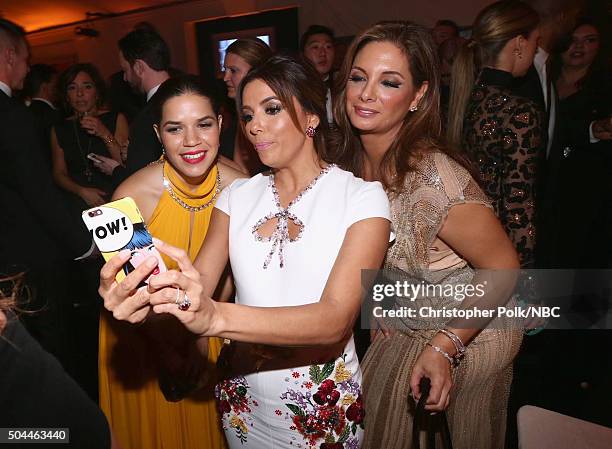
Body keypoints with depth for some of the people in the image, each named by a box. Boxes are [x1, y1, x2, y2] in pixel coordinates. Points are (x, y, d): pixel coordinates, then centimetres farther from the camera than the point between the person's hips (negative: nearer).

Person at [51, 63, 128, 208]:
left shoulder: (116, 119, 6)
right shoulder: (59, 130, 12)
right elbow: (59, 173, 11)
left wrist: (105, 135, -12)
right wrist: (82, 191, -7)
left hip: (115, 200, -2)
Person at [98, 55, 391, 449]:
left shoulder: (361, 197, -15)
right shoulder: (238, 195, -1)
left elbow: (336, 319, -26)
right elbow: (200, 282, -10)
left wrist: (216, 317, -40)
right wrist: (150, 299, -32)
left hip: (323, 409, -3)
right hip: (242, 399, 4)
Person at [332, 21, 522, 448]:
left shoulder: (435, 179, -33)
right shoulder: (352, 162, -12)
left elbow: (504, 268, -22)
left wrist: (446, 345, -23)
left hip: (471, 333, -5)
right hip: (401, 330, 6)